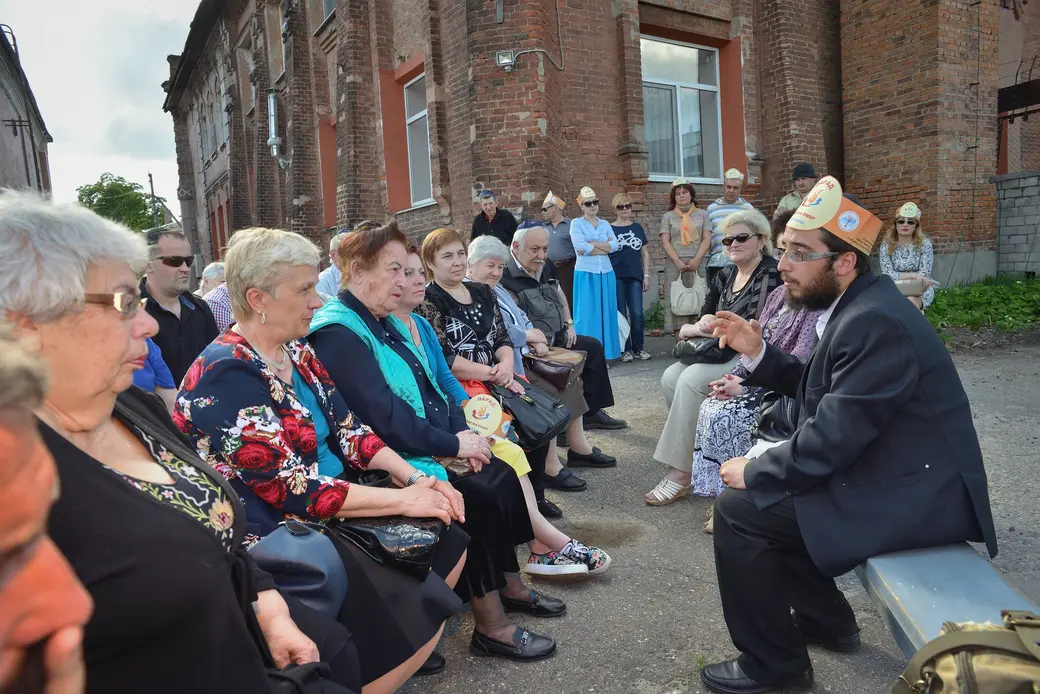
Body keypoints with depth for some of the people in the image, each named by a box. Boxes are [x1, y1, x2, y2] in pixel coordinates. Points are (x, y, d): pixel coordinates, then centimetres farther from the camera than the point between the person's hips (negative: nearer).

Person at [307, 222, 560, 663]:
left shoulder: (384, 322, 13)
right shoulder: (338, 332, -17)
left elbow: (429, 388, 13)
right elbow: (384, 418, -24)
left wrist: (461, 431, -4)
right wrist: (453, 444, -17)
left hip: (427, 450, 9)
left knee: (502, 477, -1)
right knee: (478, 499, -20)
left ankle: (509, 585, 16)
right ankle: (491, 628, -5)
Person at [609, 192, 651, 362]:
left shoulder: (637, 228, 12)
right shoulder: (609, 229, 4)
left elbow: (645, 253, 14)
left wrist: (646, 275, 7)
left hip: (635, 277, 2)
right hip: (616, 277, -2)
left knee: (637, 314, -2)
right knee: (620, 315, 1)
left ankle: (638, 348, 12)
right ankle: (625, 350, 10)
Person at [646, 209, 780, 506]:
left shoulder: (770, 275, -9)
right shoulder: (725, 276, 14)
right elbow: (703, 318, 14)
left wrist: (711, 327, -11)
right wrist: (704, 325, -10)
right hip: (723, 354, 8)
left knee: (691, 380, -28)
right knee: (671, 376, -16)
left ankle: (680, 472, -23)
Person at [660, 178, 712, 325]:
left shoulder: (702, 214, 15)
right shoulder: (668, 216, 13)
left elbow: (707, 239, 7)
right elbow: (665, 242, 4)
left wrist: (696, 260, -8)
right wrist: (677, 261, -10)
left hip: (698, 262, 1)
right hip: (676, 263, 0)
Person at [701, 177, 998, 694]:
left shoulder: (875, 322, -25)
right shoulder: (855, 306, 5)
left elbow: (832, 439, -26)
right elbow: (816, 390, 13)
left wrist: (753, 473, -12)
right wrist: (757, 353, 0)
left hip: (914, 495, -10)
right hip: (891, 472, 10)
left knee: (738, 510, -12)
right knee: (768, 488, 18)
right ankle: (825, 621, 30)